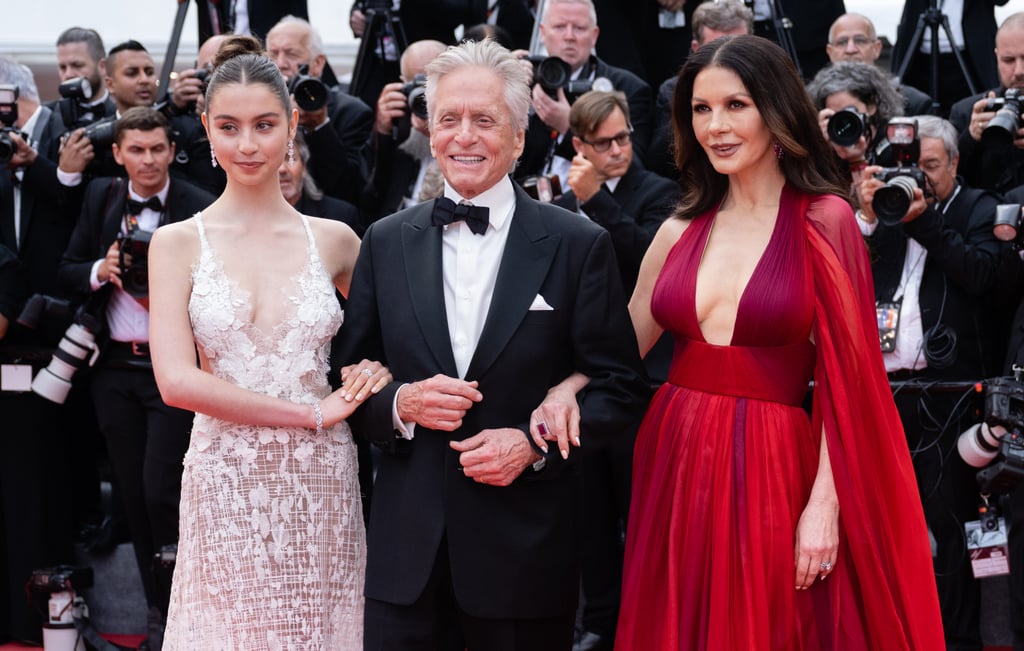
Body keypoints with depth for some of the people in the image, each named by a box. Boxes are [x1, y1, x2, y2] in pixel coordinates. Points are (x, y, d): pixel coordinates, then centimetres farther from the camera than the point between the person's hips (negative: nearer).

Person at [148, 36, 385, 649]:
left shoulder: (334, 240, 6)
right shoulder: (178, 243, 1)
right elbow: (177, 380, -9)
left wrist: (380, 371, -5)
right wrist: (314, 412, -11)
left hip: (322, 485, 1)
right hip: (224, 488, -1)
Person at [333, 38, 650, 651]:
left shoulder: (579, 245, -2)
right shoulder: (387, 243, 7)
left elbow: (622, 389, -1)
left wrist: (534, 442, -14)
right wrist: (400, 404, -10)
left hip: (527, 550, -2)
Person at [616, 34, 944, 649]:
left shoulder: (824, 222, -6)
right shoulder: (682, 230, 7)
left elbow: (843, 377, -8)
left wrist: (825, 505, -14)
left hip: (771, 471, -4)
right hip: (673, 462, 4)